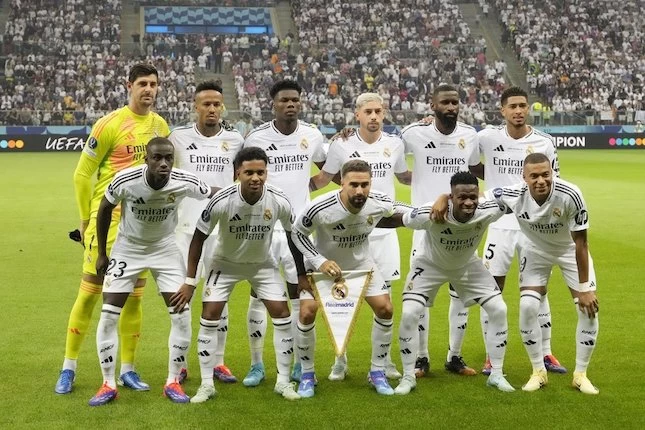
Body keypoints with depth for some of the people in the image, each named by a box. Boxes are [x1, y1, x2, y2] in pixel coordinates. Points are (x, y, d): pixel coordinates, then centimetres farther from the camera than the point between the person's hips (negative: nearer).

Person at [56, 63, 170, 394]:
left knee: (134, 296, 8)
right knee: (89, 291, -1)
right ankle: (68, 368, 11)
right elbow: (81, 174, -5)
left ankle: (127, 369, 18)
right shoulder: (110, 124, -10)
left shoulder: (161, 126, 7)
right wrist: (86, 220, -2)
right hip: (108, 218, -5)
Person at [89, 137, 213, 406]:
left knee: (182, 314, -6)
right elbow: (105, 209, -7)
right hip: (128, 248, -1)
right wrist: (101, 253, -1)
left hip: (165, 248, 1)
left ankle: (173, 382, 9)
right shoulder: (125, 180, -27)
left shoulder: (184, 182, -26)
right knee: (108, 316, -6)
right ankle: (108, 385, 8)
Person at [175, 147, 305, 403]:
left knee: (282, 314, -7)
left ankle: (283, 381, 8)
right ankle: (207, 385, 3)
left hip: (262, 264, 1)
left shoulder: (279, 202, -24)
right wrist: (190, 280, -14)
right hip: (225, 263, -1)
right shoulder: (221, 201, -29)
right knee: (209, 316, -10)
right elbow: (199, 238, -16)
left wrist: (302, 274, 1)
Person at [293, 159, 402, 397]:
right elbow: (297, 233, -17)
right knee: (307, 313, -14)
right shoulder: (319, 208, -35)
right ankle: (307, 375, 8)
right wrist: (319, 262, -25)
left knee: (385, 309, -7)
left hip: (362, 263, 3)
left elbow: (402, 215, -1)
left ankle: (377, 372, 12)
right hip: (324, 265, -2)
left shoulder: (380, 204, -26)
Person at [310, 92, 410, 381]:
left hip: (384, 230, 2)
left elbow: (405, 177, 20)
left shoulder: (394, 143, 5)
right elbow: (323, 179, 9)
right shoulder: (341, 145, -2)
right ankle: (340, 360, 12)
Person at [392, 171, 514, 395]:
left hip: (467, 265, 3)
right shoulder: (430, 215, -41)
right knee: (409, 314, -16)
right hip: (430, 264, -2)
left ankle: (496, 374, 11)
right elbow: (397, 220, -23)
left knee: (499, 310, -6)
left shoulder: (487, 212, -34)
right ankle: (408, 377, 3)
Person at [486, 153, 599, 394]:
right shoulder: (514, 195, -32)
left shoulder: (570, 195, -37)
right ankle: (538, 372, 8)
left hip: (570, 250, -1)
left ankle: (581, 374, 11)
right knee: (528, 307, -12)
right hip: (535, 249, 1)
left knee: (589, 308, -8)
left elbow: (580, 243, -26)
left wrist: (584, 288, -22)